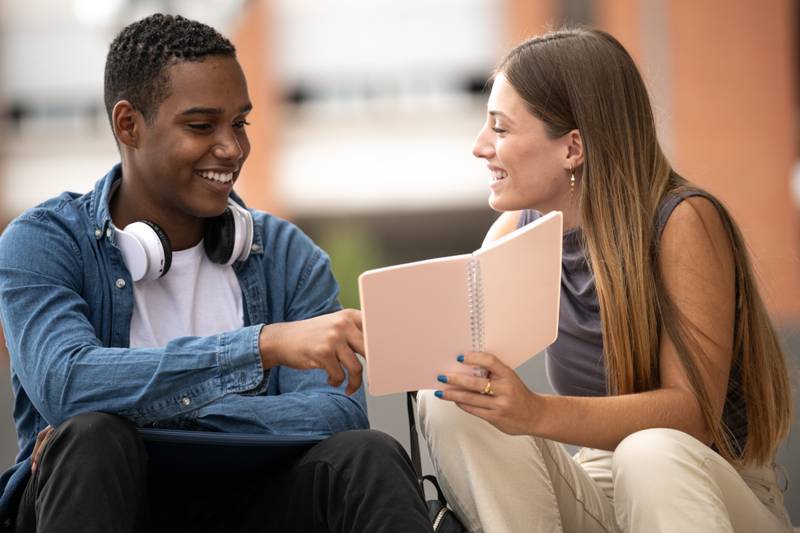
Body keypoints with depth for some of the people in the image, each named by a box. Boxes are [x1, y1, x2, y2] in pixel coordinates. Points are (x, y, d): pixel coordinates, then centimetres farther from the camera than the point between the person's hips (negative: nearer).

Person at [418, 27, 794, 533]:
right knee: (452, 404, -19)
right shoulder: (522, 228, 1)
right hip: (600, 492, 5)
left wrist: (537, 414, -39)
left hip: (717, 491, -5)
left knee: (649, 453, -38)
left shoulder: (682, 221, -17)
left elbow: (694, 411, -24)